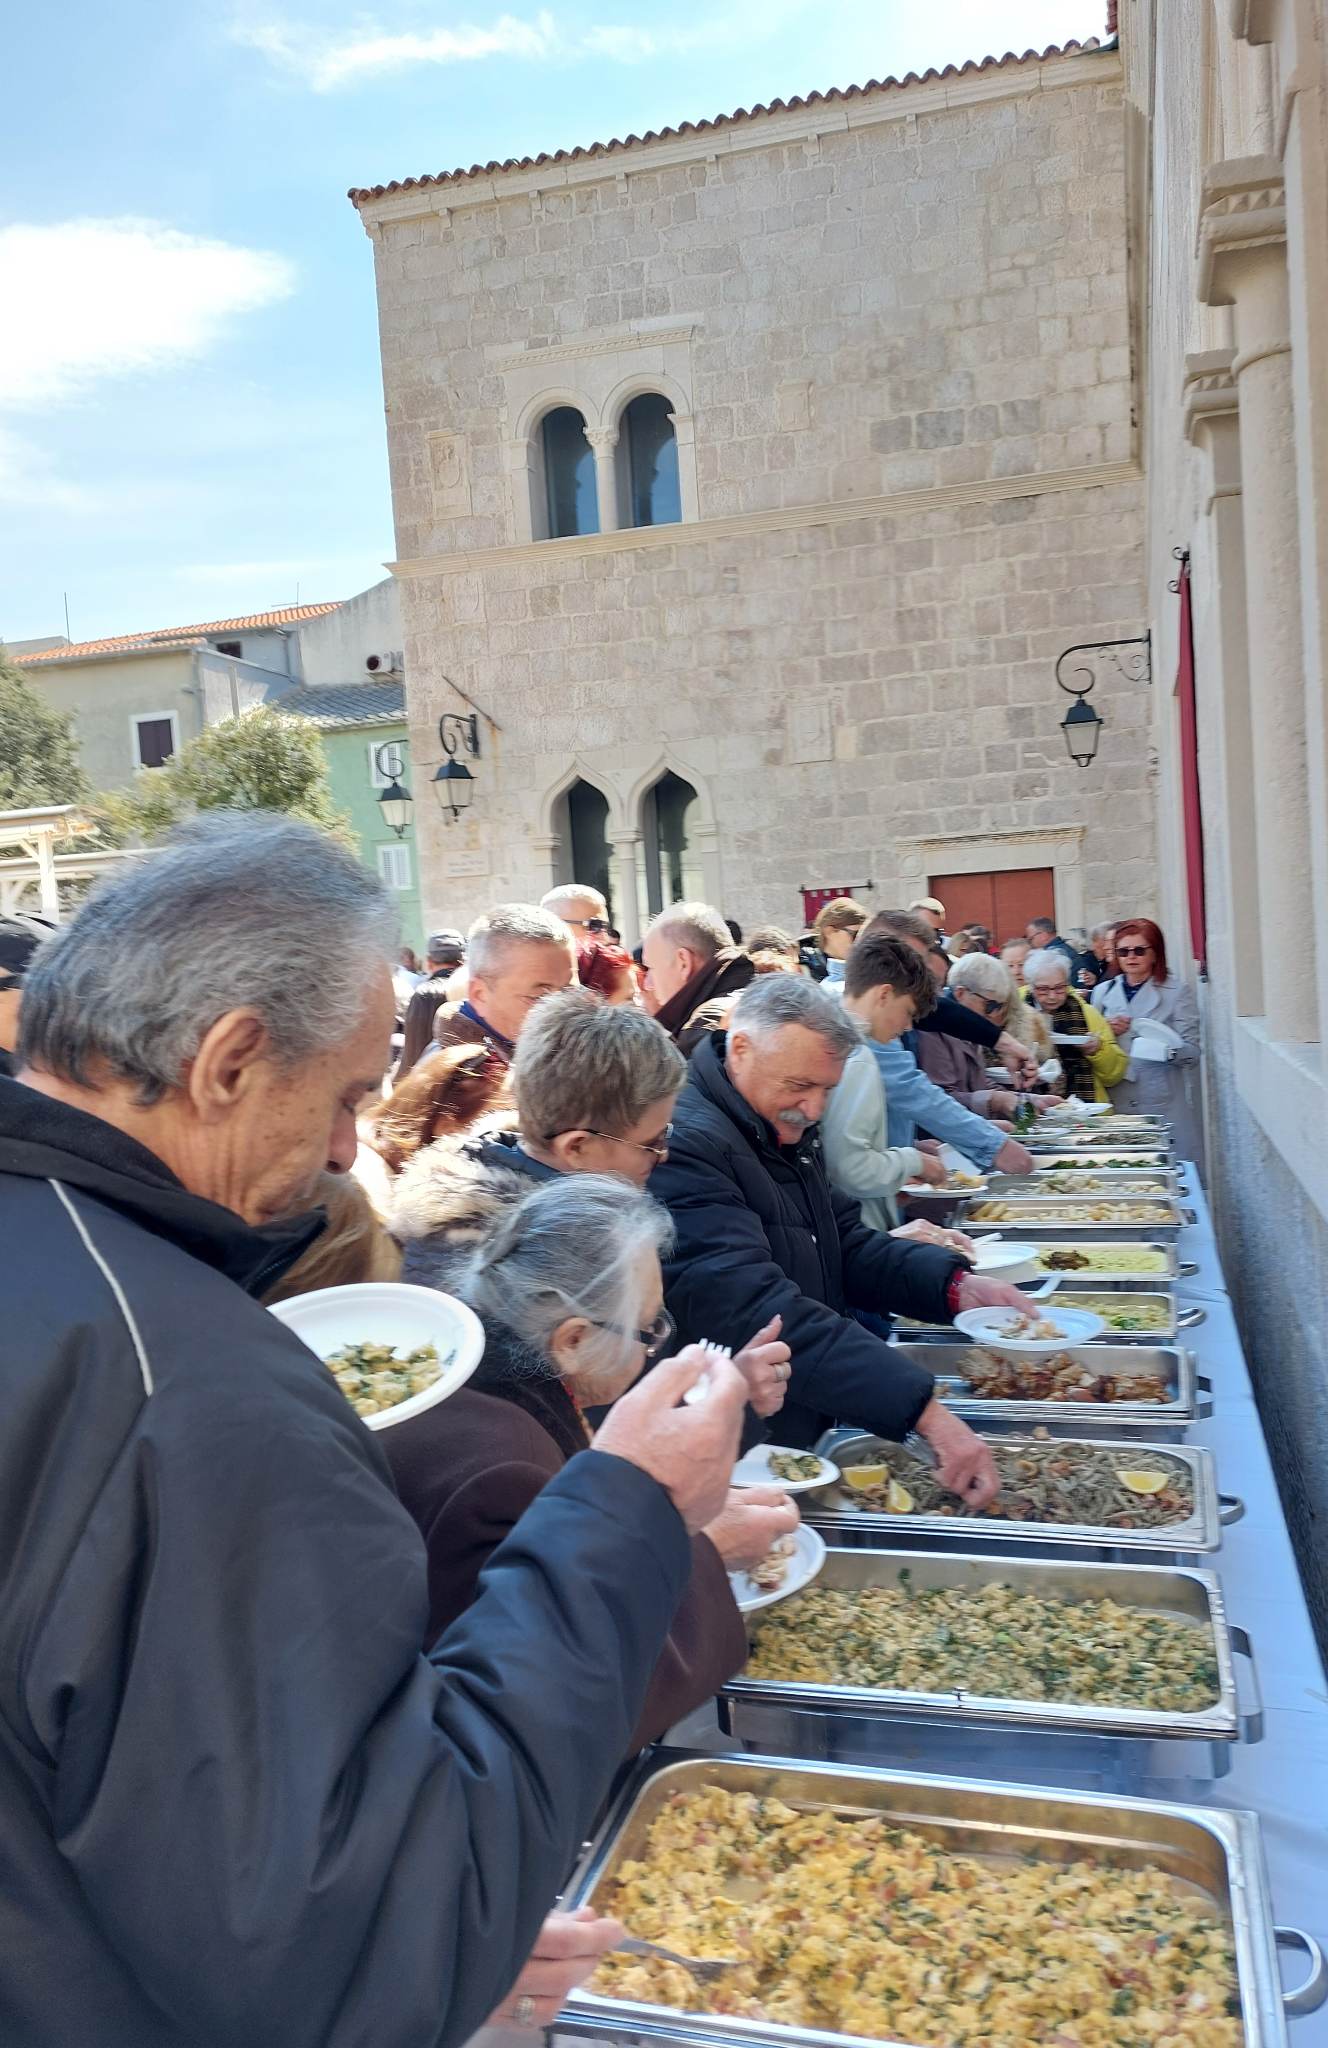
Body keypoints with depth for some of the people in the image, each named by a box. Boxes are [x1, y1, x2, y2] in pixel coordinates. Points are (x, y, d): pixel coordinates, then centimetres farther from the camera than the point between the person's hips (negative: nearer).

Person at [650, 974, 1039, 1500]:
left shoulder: (785, 1130, 7)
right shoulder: (684, 1145, -24)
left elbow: (845, 1245, 13)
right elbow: (760, 1313, -33)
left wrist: (955, 1285, -4)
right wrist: (925, 1411, -35)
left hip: (803, 1435, 9)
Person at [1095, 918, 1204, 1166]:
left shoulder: (1177, 991, 3)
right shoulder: (1104, 992, 14)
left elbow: (1192, 1050, -5)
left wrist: (1167, 1050, -25)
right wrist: (1107, 1033, -2)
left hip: (1165, 1106, -3)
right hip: (1117, 1105, 3)